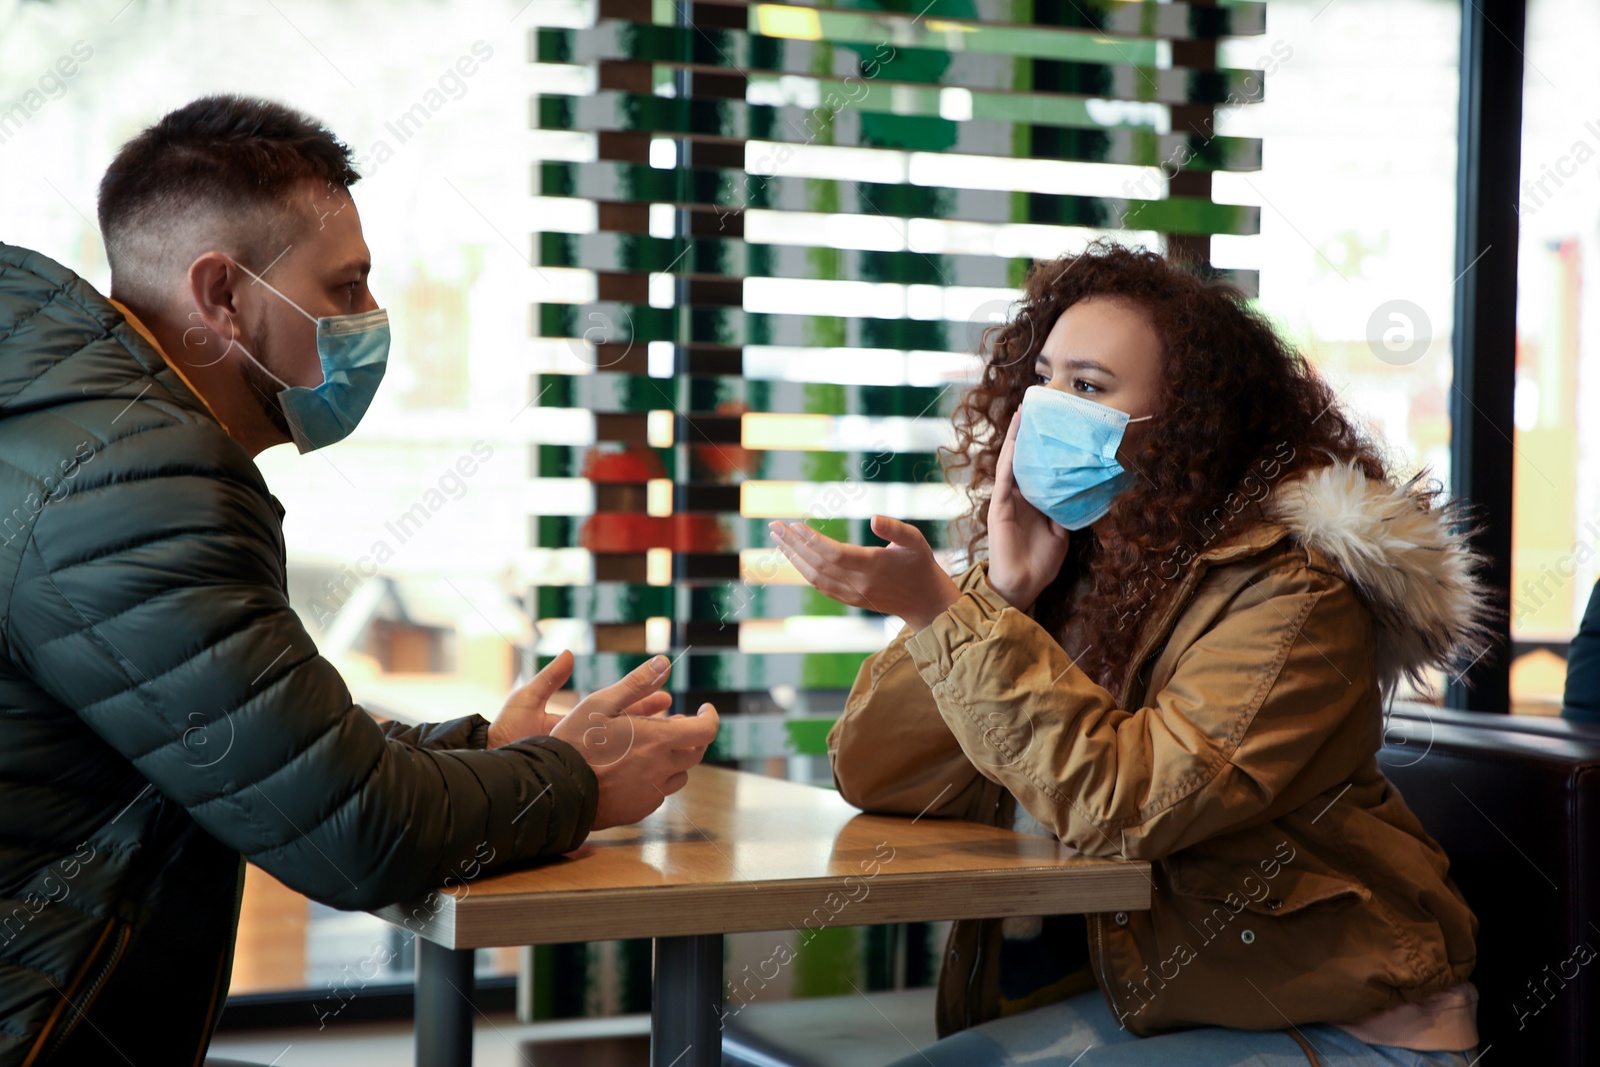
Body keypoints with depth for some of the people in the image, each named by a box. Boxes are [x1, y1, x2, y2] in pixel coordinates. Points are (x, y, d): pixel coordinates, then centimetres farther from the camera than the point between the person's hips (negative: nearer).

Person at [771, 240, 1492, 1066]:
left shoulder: (1290, 595, -17)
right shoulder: (1060, 574, 3)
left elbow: (1124, 804, -29)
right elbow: (873, 777, -3)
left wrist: (943, 612, -33)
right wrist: (999, 591, -14)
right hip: (1138, 994, 6)